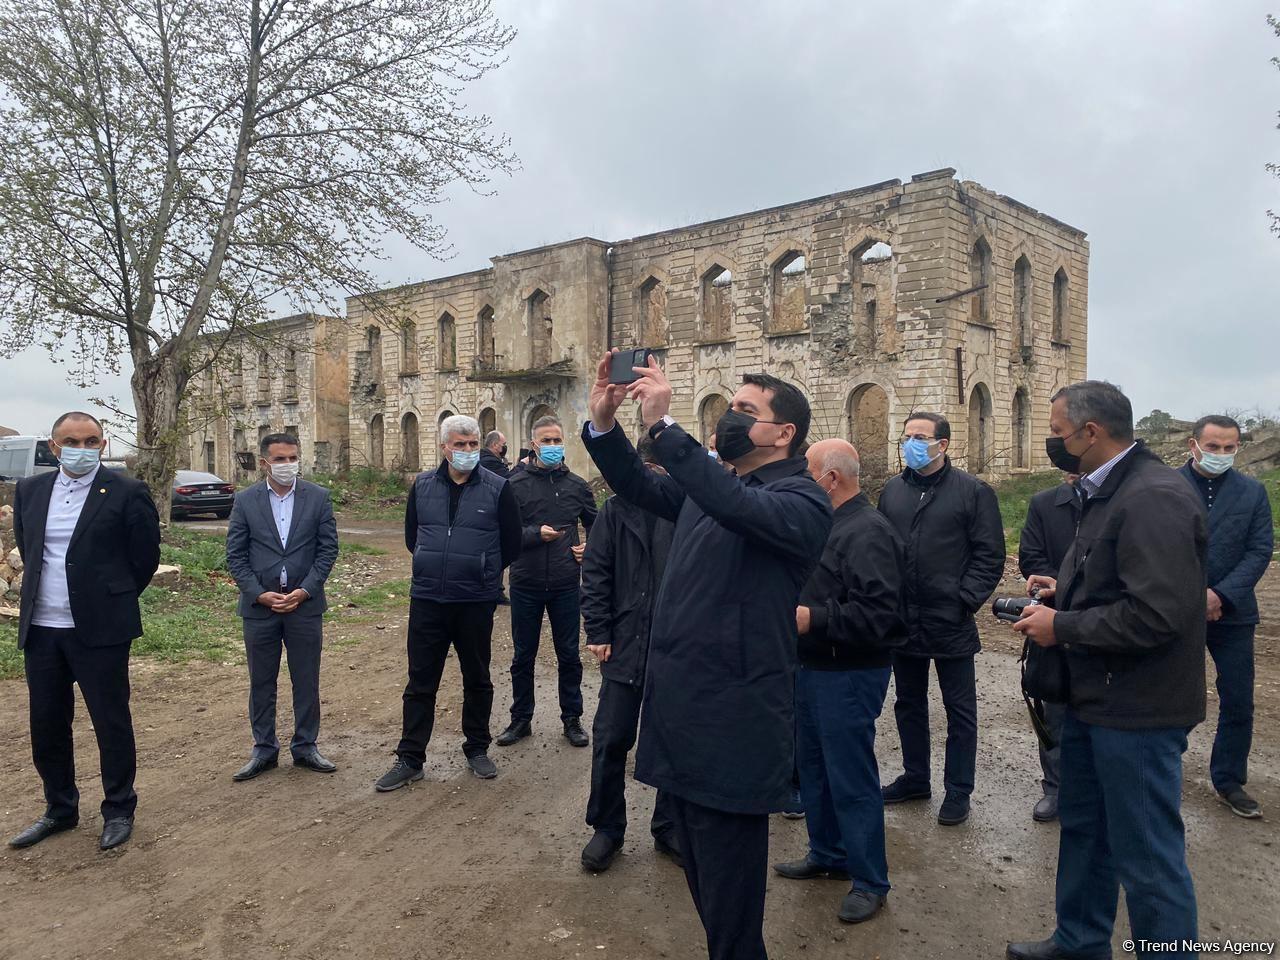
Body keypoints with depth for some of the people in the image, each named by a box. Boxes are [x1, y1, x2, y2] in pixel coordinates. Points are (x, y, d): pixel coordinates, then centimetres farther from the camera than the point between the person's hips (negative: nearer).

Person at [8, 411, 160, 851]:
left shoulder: (127, 492, -8)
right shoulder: (29, 490, 7)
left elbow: (145, 557, -2)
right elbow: (26, 549, 20)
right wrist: (42, 596, 17)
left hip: (99, 629, -5)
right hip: (40, 629, 5)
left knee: (111, 722, 4)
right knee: (46, 725, 14)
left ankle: (119, 811, 19)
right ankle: (60, 810, 31)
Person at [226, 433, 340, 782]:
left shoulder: (318, 497, -1)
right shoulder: (245, 501, 0)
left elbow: (328, 549, -1)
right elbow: (235, 555, 0)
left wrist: (305, 590, -10)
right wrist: (260, 594, -10)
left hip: (305, 603, 0)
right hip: (259, 605, 0)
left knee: (306, 681, 8)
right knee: (261, 683, 10)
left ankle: (305, 747, 22)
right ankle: (264, 750, 24)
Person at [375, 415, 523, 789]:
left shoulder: (497, 488, -6)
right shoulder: (422, 486, 3)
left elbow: (511, 543, 2)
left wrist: (482, 573, 8)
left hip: (476, 603, -2)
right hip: (426, 600, 2)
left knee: (477, 680, 13)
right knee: (420, 682, 8)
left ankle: (477, 749, 29)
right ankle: (410, 758, 18)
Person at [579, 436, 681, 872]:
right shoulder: (617, 510, 1)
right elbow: (595, 572, 3)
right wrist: (598, 632, -3)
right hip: (625, 644, 0)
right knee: (610, 740, 6)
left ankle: (669, 827, 30)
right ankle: (607, 828, 25)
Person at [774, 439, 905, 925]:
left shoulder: (868, 532, -20)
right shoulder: (827, 525, 10)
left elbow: (879, 612, -29)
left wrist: (813, 619, -27)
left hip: (849, 675, -10)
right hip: (814, 667, 10)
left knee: (851, 779, 2)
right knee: (814, 767, 20)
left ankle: (869, 880, 18)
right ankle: (827, 854, 38)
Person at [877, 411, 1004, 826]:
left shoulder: (972, 491, -6)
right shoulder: (892, 490, 8)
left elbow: (990, 555, -8)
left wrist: (965, 601, -15)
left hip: (951, 622, -5)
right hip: (903, 621, 5)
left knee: (960, 709, 8)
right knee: (909, 703, 17)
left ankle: (958, 791, 21)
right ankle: (915, 777, 34)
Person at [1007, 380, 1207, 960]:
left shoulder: (1154, 499, -23)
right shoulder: (1107, 491, 10)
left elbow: (1157, 613, -30)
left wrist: (1062, 626, -20)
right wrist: (1065, 592, 5)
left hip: (1136, 710, -11)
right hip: (1094, 696, 11)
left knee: (1147, 857, 4)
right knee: (1083, 827, 24)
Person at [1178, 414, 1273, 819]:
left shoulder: (1253, 492, 2)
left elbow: (1260, 550, -4)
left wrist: (1220, 595, -15)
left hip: (1232, 615, 2)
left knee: (1238, 705, 9)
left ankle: (1229, 781, 26)